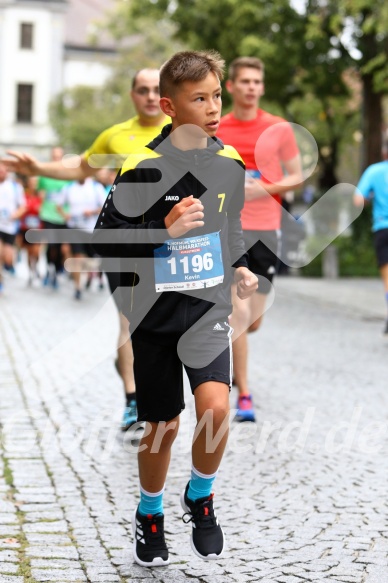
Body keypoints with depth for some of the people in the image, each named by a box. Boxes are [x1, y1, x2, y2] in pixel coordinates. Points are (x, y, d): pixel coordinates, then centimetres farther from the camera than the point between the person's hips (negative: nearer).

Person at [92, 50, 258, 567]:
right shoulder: (143, 168, -14)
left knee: (215, 406, -19)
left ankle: (200, 497, 9)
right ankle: (150, 514, 36)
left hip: (208, 308, 2)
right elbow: (105, 239, -13)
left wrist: (240, 268, 8)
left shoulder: (230, 163, 0)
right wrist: (164, 229, -24)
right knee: (163, 425, 9)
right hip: (156, 312, -2)